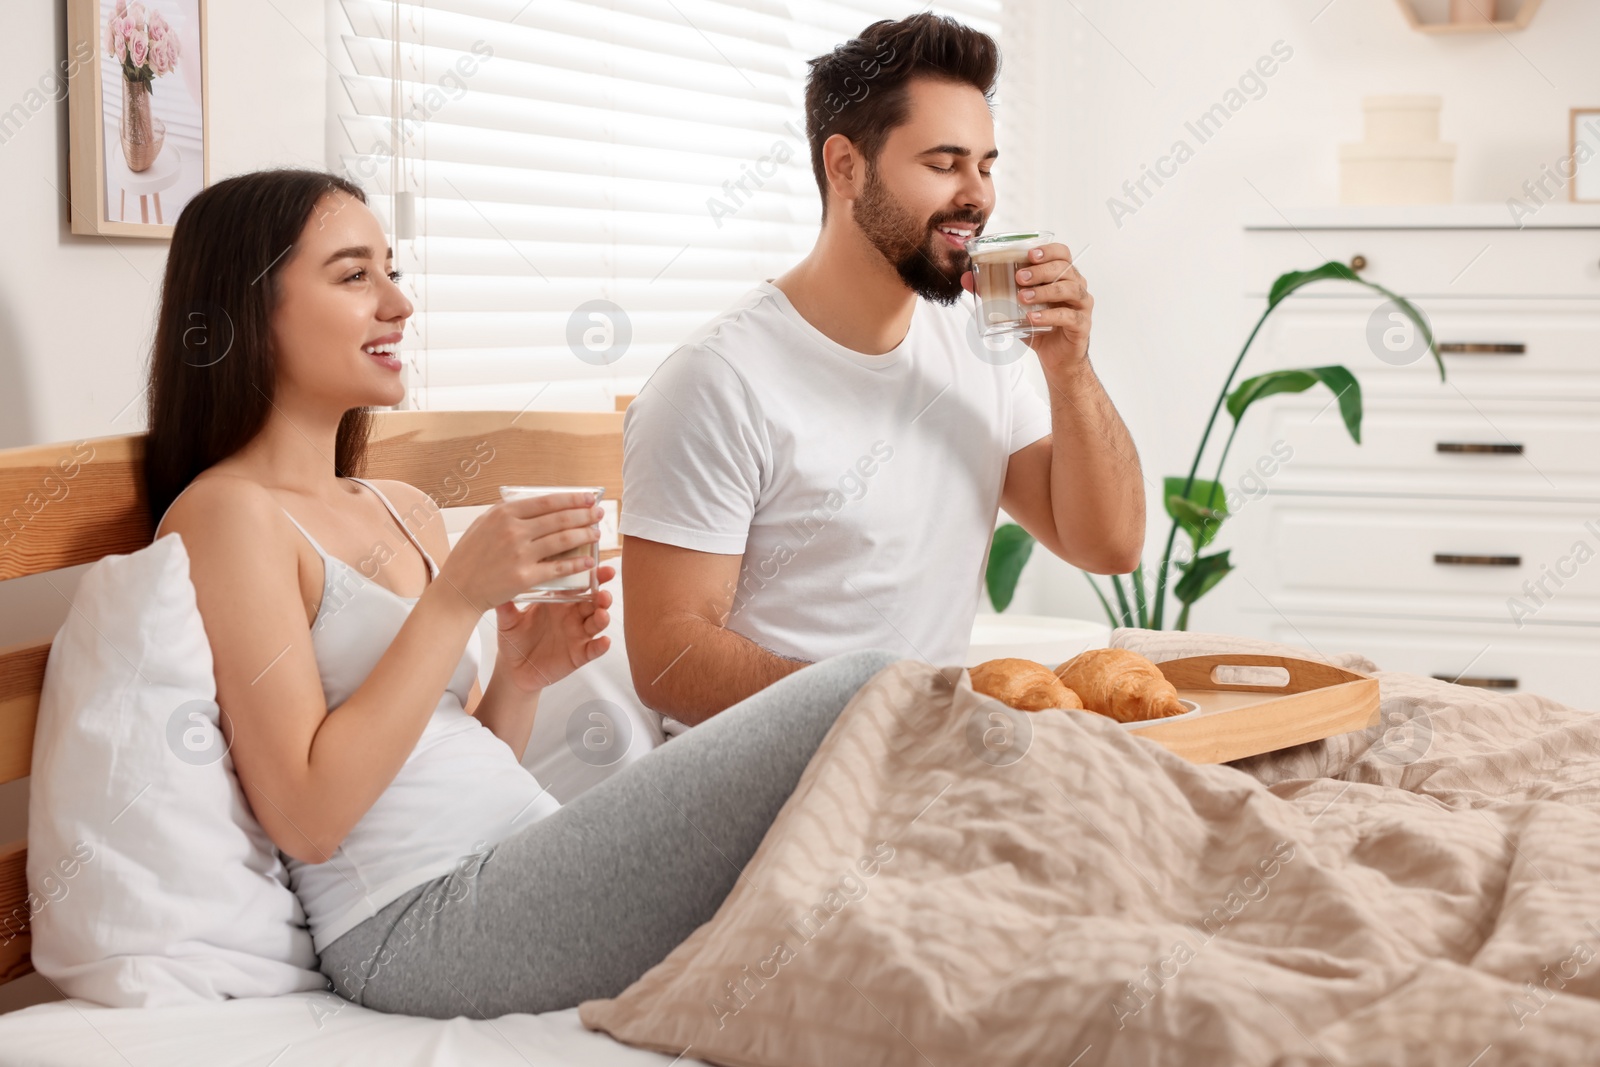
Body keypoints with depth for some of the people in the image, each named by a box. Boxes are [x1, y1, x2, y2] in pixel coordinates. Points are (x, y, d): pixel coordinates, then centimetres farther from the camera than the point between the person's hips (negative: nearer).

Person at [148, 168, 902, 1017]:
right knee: (865, 693, -16)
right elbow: (306, 817, -14)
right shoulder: (226, 513, -6)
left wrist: (521, 676, 1)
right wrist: (459, 597, -15)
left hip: (523, 886, 8)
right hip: (415, 923, -8)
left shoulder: (406, 510, 18)